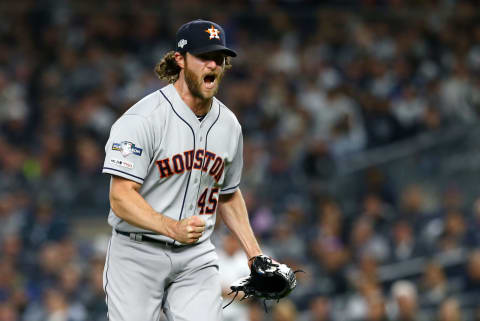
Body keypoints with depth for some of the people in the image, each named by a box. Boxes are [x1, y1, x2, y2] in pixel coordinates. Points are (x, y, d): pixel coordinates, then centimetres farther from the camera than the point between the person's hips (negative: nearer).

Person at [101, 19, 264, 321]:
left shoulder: (229, 124, 9)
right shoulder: (143, 118, -12)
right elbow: (121, 197, -18)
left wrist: (255, 254, 13)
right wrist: (172, 228, -33)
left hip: (196, 258, 5)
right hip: (138, 255, -4)